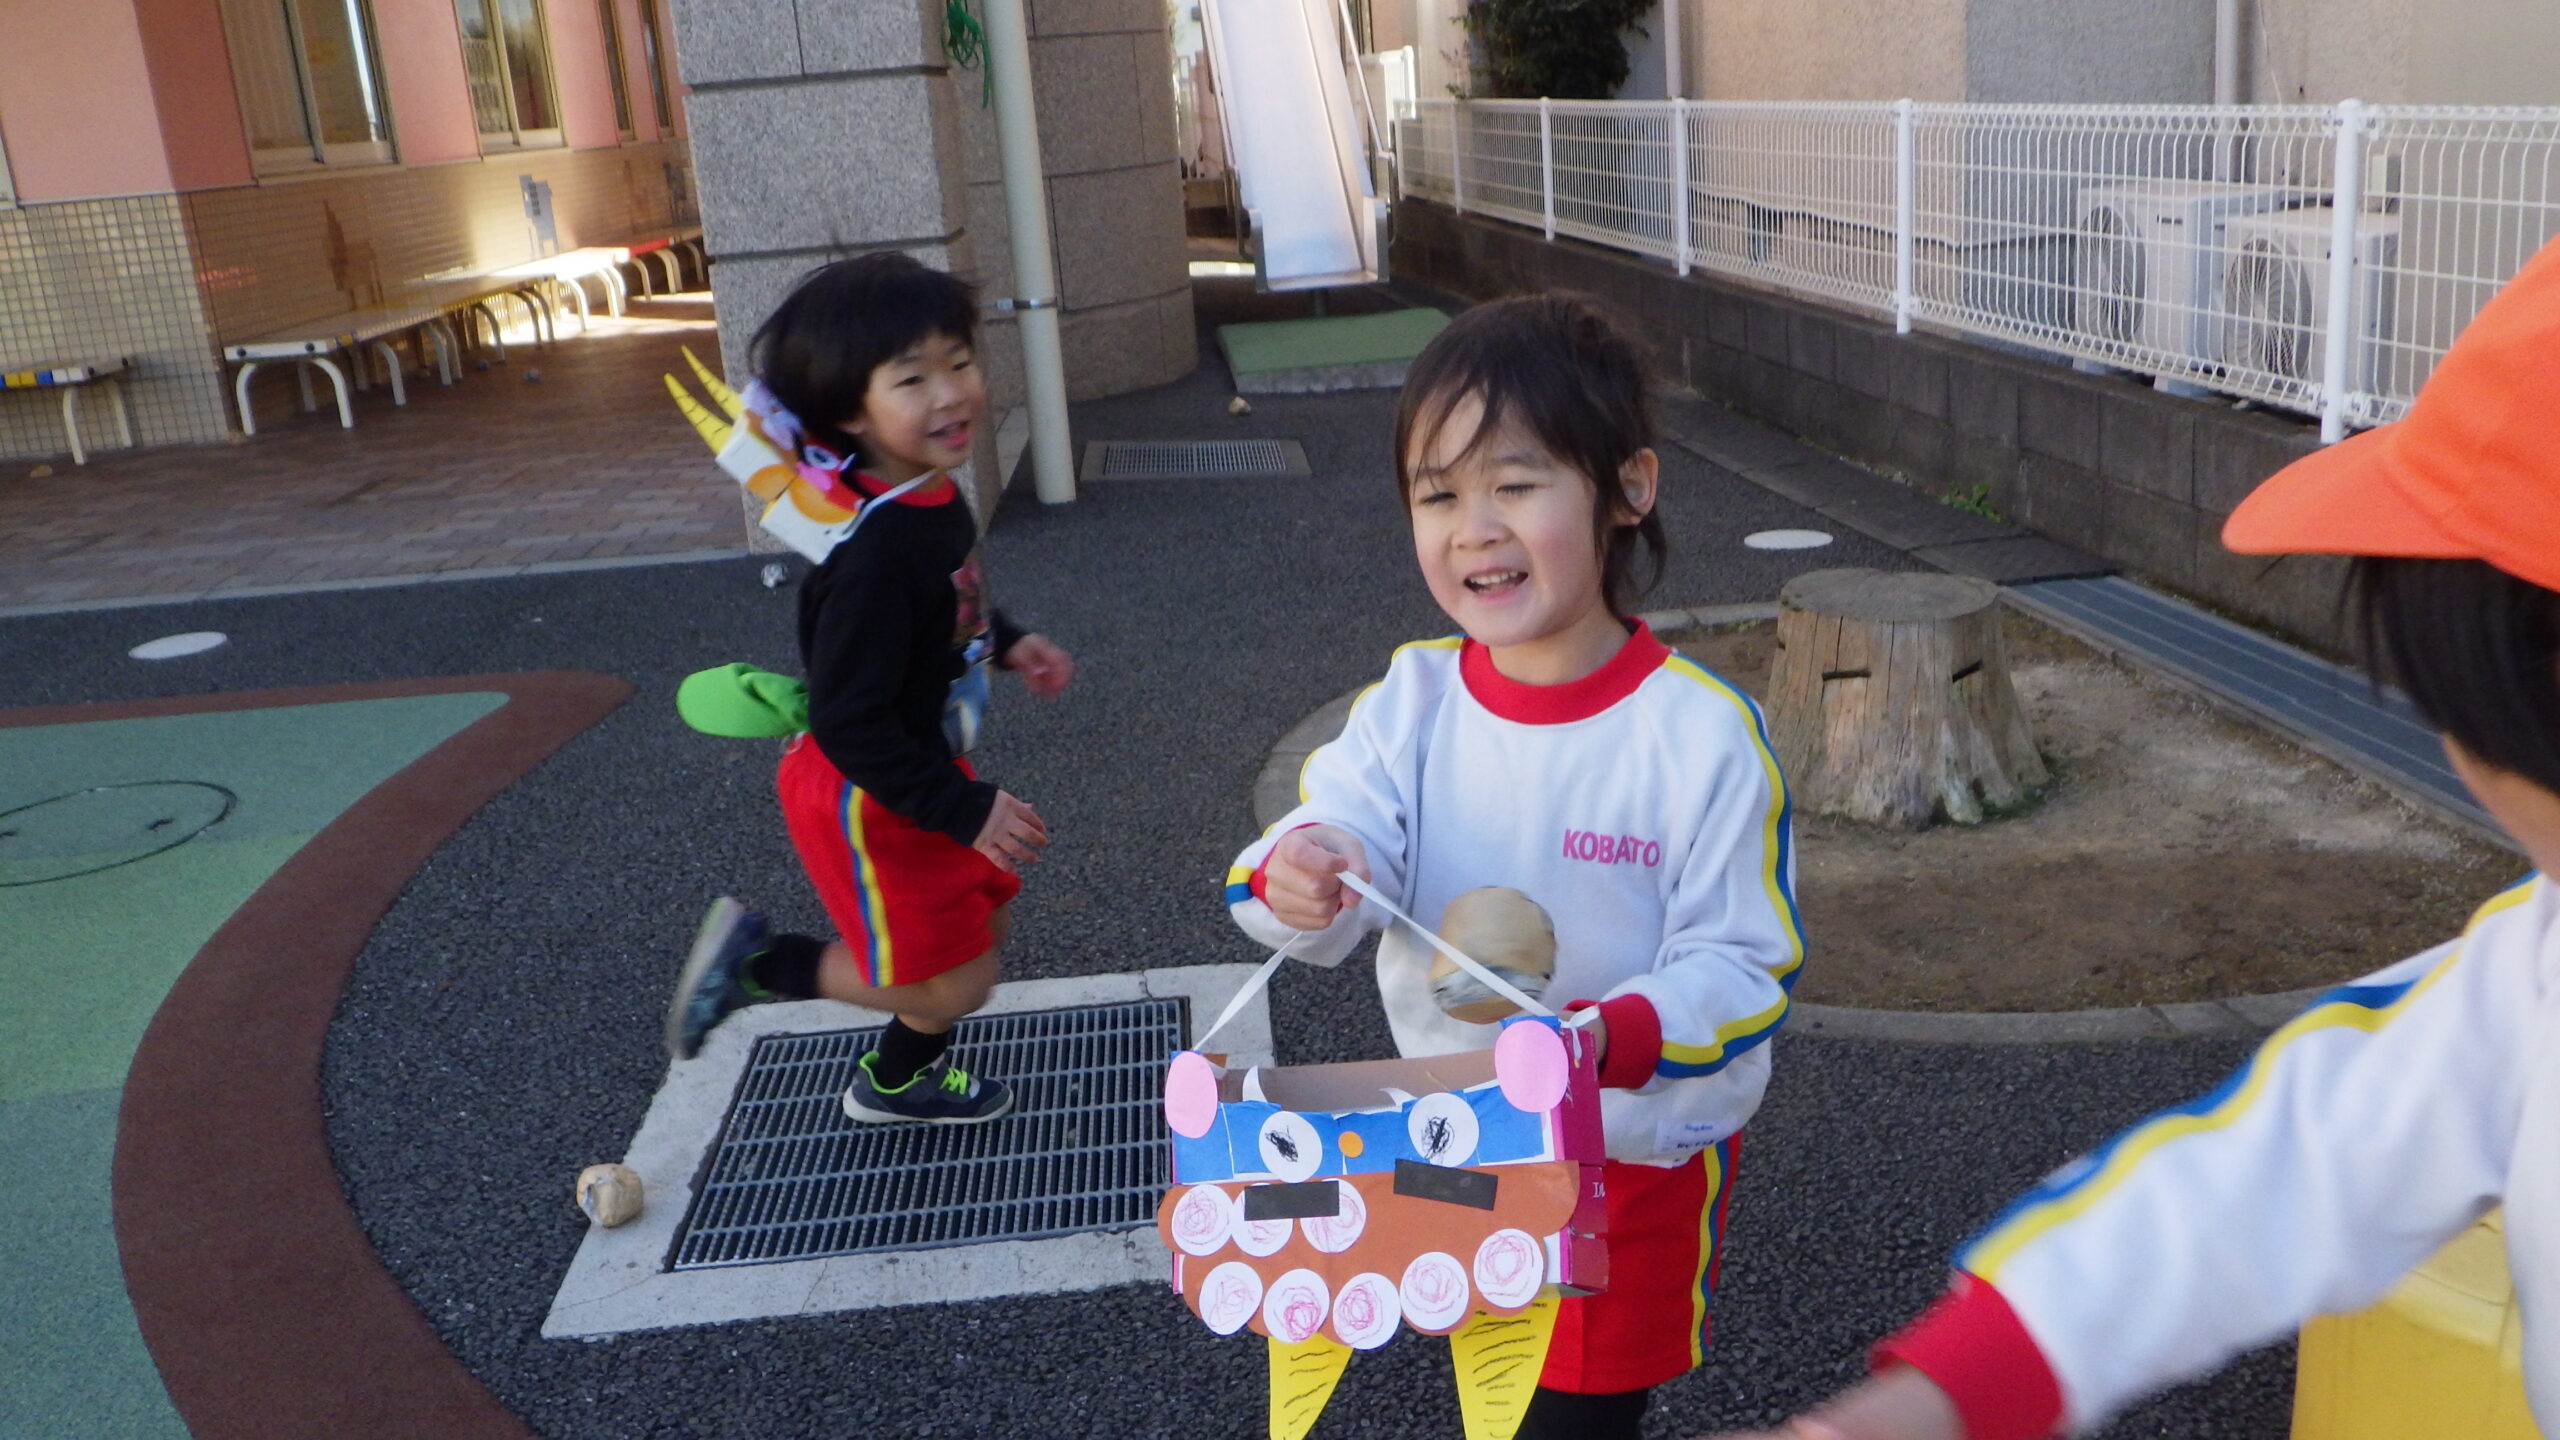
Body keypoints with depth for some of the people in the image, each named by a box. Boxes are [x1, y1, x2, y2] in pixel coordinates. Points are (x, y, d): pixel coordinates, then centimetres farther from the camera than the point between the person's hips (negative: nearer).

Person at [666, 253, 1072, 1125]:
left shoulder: (933, 495, -5)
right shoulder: (872, 552, -34)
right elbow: (849, 725, -32)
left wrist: (1005, 644, 6)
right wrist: (966, 810, -28)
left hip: (926, 771, 9)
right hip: (866, 799, -9)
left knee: (983, 927, 22)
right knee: (951, 984, 0)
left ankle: (899, 1083, 47)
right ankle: (758, 962, 16)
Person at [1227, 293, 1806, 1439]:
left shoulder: (1701, 734, -21)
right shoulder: (1411, 700, -9)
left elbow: (1741, 966, -18)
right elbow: (1343, 829, -20)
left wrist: (1607, 1040, -36)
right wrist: (1298, 876, -43)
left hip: (1638, 1152, -4)